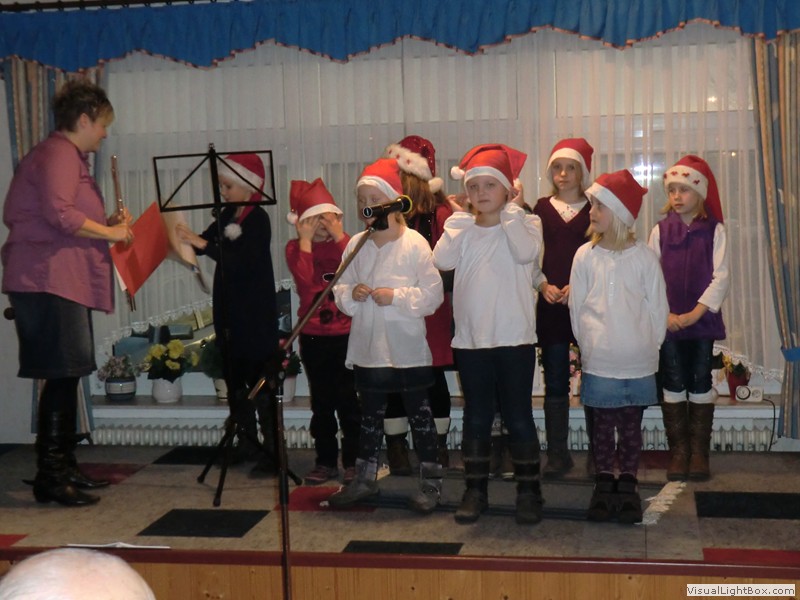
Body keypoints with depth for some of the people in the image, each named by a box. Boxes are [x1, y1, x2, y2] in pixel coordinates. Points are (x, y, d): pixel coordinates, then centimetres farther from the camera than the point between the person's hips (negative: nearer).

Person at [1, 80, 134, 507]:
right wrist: (111, 232, -12)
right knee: (61, 376, -10)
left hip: (66, 282, 11)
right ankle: (49, 477, -5)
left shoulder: (70, 157, 23)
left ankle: (64, 468, 21)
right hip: (49, 280, -11)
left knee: (67, 376, 13)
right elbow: (59, 214, -22)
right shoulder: (57, 154, -9)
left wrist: (108, 222, 12)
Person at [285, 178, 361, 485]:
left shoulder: (346, 243, 3)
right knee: (322, 402, 8)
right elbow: (305, 280, -16)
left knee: (349, 401, 0)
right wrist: (305, 240, -13)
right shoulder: (295, 248, 3)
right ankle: (326, 461, 18)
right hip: (313, 336, 1)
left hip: (346, 334, -1)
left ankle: (353, 461, 11)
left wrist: (339, 236, -15)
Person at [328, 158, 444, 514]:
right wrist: (351, 293, -11)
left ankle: (430, 481, 16)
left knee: (419, 413, 6)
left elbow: (433, 294, -10)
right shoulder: (356, 244, 5)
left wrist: (397, 295, -20)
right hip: (367, 347, 5)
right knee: (370, 415, 16)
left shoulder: (414, 243, -9)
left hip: (407, 348, -5)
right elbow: (339, 290, 10)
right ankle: (365, 478, 29)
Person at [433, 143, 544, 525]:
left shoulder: (524, 223, 0)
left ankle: (528, 490, 16)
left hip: (515, 338, -3)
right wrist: (460, 217, -6)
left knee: (519, 418, 4)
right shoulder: (463, 228, 7)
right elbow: (442, 260, -11)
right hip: (470, 339, 3)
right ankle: (475, 490, 21)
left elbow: (527, 252, -22)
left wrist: (509, 211, -12)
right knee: (476, 418, 11)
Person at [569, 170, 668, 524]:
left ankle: (628, 484, 20)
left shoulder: (644, 258, -4)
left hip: (637, 362, 0)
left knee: (631, 424, 8)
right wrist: (589, 346, 1)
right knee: (602, 423, 8)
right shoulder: (586, 256, -1)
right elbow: (577, 307, 3)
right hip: (599, 362, 1)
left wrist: (648, 348, 0)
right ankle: (603, 484, 20)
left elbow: (657, 309, 1)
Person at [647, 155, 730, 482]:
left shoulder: (714, 230, -1)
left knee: (700, 384, 4)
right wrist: (665, 314, -10)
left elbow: (721, 276, -6)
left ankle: (699, 452, 12)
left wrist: (696, 312, -13)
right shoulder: (660, 230, 3)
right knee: (673, 385, 4)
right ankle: (678, 452, 13)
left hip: (702, 318, -1)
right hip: (668, 321, 1)